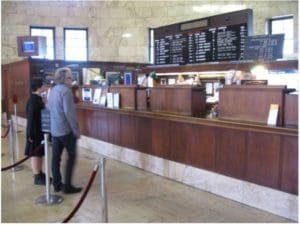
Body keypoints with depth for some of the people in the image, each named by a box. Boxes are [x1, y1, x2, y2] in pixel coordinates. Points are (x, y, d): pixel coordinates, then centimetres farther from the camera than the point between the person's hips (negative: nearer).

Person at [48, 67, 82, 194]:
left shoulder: (53, 90, 11)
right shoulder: (66, 91, -16)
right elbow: (69, 113, -22)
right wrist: (76, 130, -15)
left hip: (54, 129, 8)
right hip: (66, 130, -8)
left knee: (55, 157, 11)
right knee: (71, 157, 3)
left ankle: (57, 184, 19)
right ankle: (67, 186, 4)